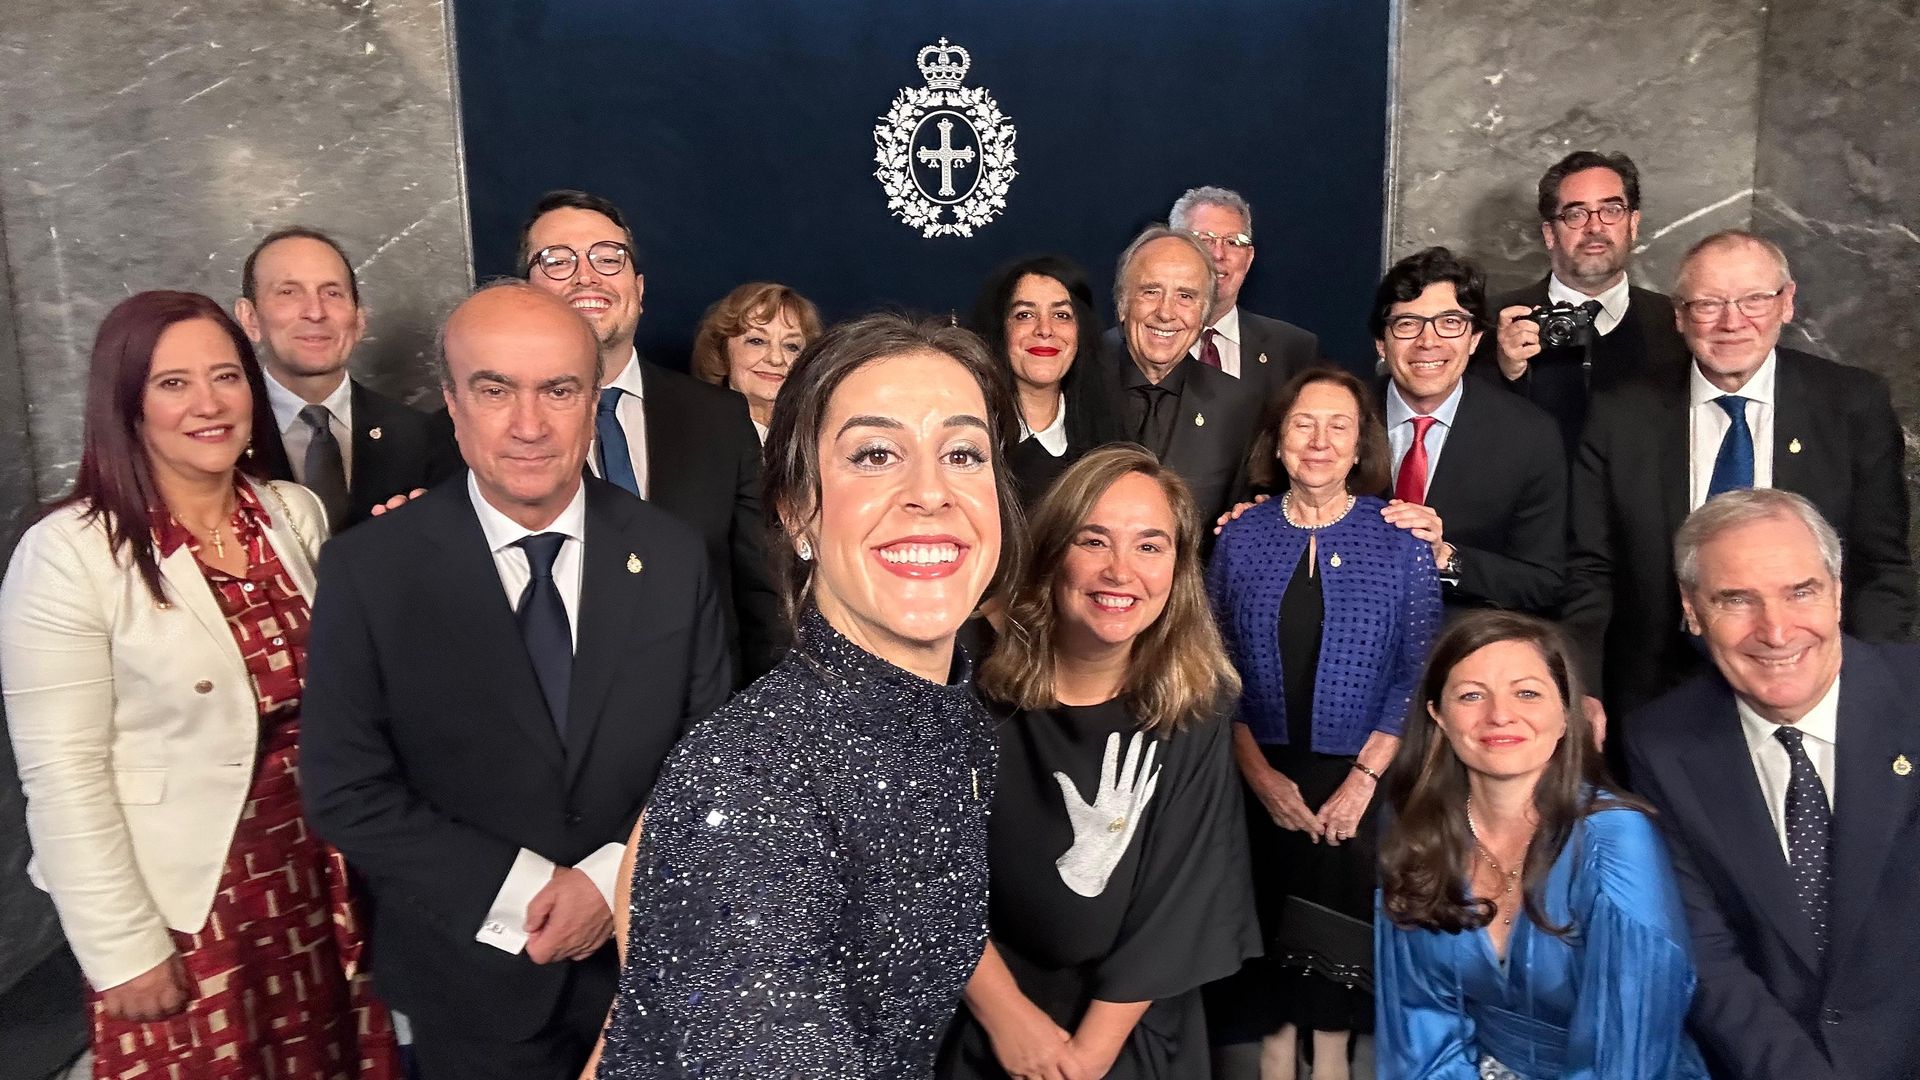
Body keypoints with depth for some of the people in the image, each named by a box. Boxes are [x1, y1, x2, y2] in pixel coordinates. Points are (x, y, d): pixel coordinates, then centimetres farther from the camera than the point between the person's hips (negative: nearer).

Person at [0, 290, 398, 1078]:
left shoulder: (298, 514, 1)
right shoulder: (69, 552, -14)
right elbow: (63, 774, -14)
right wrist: (121, 948, -12)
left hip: (318, 878, 5)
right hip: (180, 900, -4)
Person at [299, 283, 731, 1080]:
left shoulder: (673, 558, -7)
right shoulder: (368, 571, -12)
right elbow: (347, 791, -10)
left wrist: (617, 877, -15)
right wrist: (522, 893, -17)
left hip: (648, 959, 2)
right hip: (470, 980, -1)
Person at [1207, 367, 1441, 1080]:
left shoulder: (1400, 539, -4)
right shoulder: (1241, 538, 0)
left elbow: (1418, 672, -6)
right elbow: (1218, 669, -1)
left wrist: (1363, 779, -12)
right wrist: (1260, 774, -9)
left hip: (1360, 779, -1)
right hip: (1262, 778, 1)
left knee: (1343, 917, 8)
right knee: (1267, 916, 8)